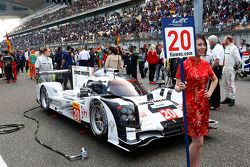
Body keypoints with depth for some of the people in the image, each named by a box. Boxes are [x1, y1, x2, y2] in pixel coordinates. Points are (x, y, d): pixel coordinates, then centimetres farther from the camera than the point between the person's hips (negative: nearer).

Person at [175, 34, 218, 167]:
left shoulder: (205, 64, 6)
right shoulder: (184, 65, -12)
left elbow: (214, 79, 23)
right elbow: (176, 87, -11)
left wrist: (210, 92, 8)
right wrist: (180, 88, -32)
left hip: (203, 104, 6)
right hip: (191, 105, -6)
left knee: (198, 140, 12)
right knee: (198, 141, -4)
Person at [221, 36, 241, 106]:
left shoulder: (234, 48, -14)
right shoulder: (226, 48, 14)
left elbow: (238, 59, -16)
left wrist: (235, 67, -11)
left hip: (230, 69, -9)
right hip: (225, 68, 9)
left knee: (231, 84, -3)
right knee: (225, 84, 14)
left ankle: (232, 99, 5)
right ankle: (227, 98, 25)